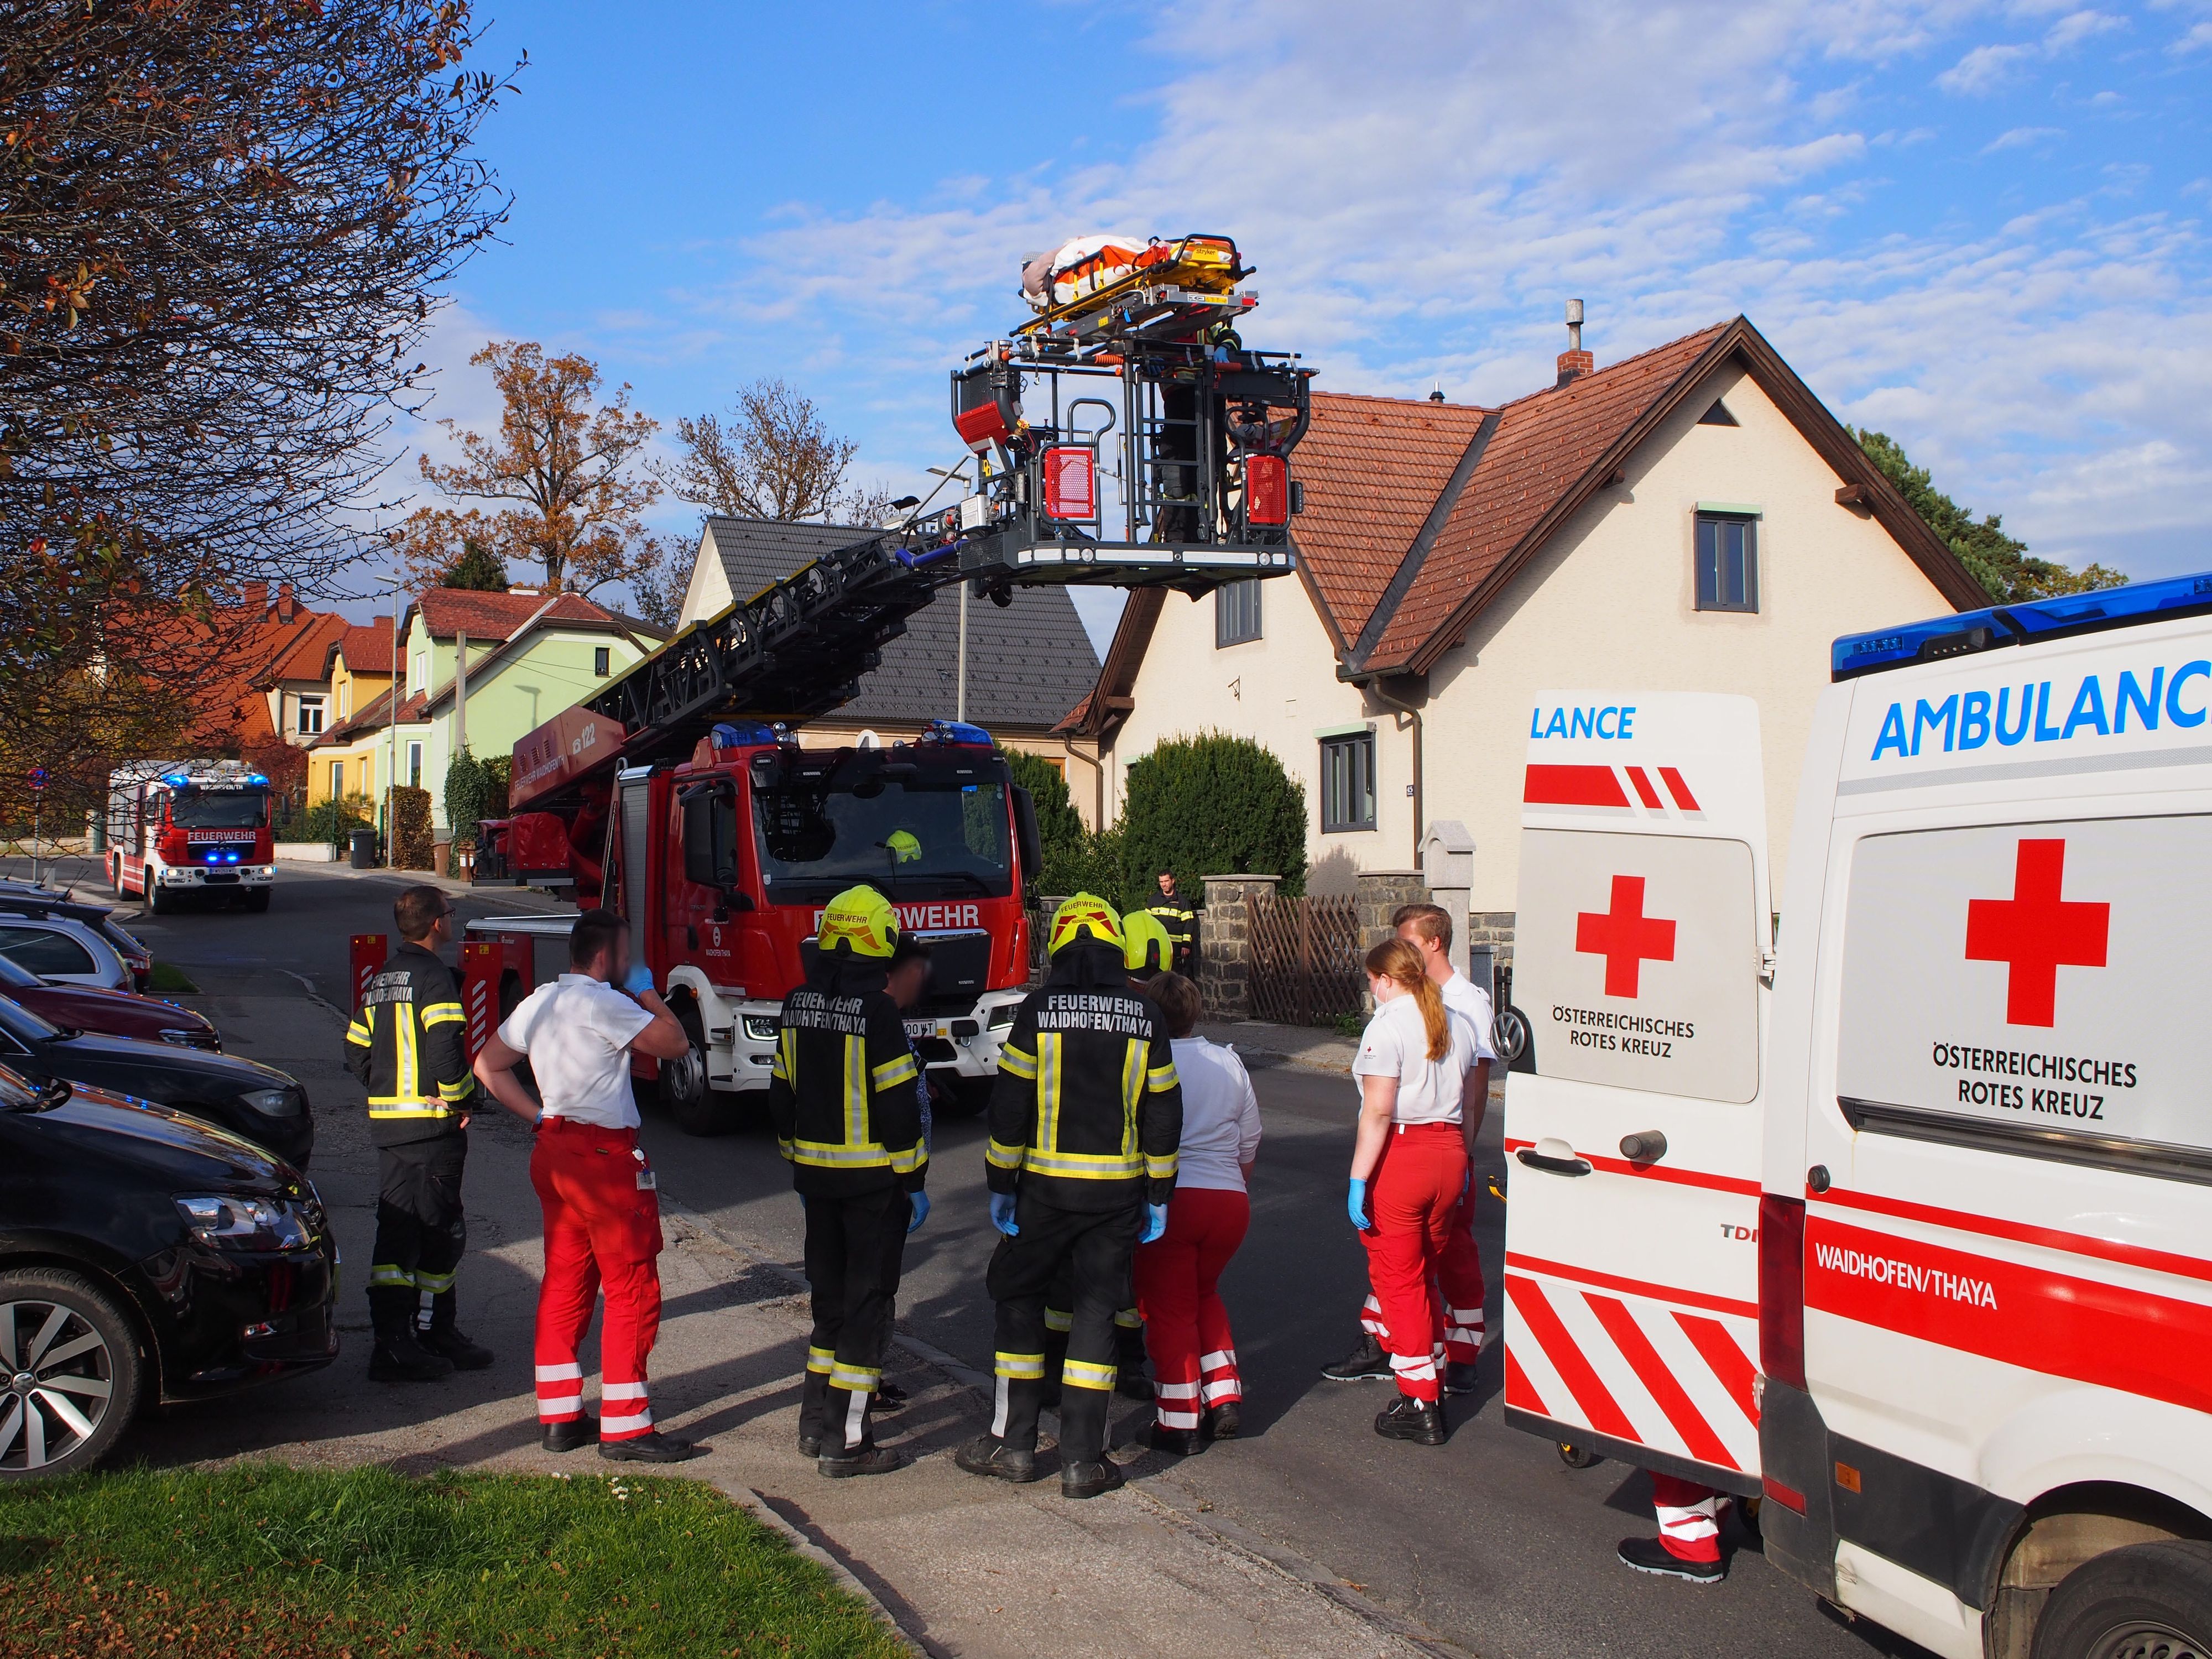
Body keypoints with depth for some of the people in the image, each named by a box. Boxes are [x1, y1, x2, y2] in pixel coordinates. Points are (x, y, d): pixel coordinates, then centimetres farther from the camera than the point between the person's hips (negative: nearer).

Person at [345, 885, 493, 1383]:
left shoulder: (382, 981, 14)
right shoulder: (433, 977, -13)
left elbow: (357, 1053, 16)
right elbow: (446, 1048, -24)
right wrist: (459, 1099, -11)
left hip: (388, 1125, 8)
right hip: (432, 1124, -8)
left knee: (396, 1230, 10)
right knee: (438, 1232, 0)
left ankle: (393, 1337, 14)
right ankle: (433, 1333, 3)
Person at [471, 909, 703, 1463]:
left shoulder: (539, 1002, 12)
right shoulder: (604, 1003, -15)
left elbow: (488, 1065, 19)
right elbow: (675, 1043, -14)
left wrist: (540, 1115, 13)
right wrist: (648, 992, 0)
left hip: (554, 1150, 9)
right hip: (605, 1155, -9)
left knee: (564, 1285, 14)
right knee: (632, 1291, -3)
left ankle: (559, 1417, 19)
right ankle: (625, 1428, -1)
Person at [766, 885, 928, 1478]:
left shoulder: (798, 1005, 5)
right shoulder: (878, 1010, -17)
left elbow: (781, 1095, 12)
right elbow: (898, 1105, -17)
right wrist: (913, 1180, -9)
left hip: (817, 1176, 7)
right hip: (872, 1179, -7)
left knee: (830, 1294, 18)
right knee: (866, 1302, 0)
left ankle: (817, 1419, 25)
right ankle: (846, 1442, 3)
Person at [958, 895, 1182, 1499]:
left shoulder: (1040, 1008, -5)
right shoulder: (1145, 1015, 1)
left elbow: (1010, 1103, -5)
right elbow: (1163, 1113, 4)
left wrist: (1001, 1185, 3)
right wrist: (1159, 1195, 11)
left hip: (1046, 1184, -2)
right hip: (1118, 1190, 2)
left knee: (1019, 1297, 14)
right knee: (1096, 1311, 8)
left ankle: (1013, 1442, 17)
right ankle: (1083, 1460, 8)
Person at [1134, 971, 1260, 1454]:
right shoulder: (1231, 1064, 9)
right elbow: (1249, 1149, 15)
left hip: (1168, 1199, -5)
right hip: (1230, 1201, 5)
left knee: (1170, 1309, 8)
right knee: (1204, 1293, 25)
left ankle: (1179, 1423, 9)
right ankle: (1224, 1400, 18)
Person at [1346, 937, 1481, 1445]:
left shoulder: (1387, 1026, -13)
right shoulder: (1457, 1026, 10)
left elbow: (1378, 1111, -19)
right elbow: (1467, 1100, 13)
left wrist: (1358, 1179, -17)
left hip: (1401, 1155, -7)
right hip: (1449, 1155, 7)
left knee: (1398, 1281, 3)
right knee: (1424, 1278, 20)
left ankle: (1420, 1405, 6)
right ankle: (1430, 1382, 26)